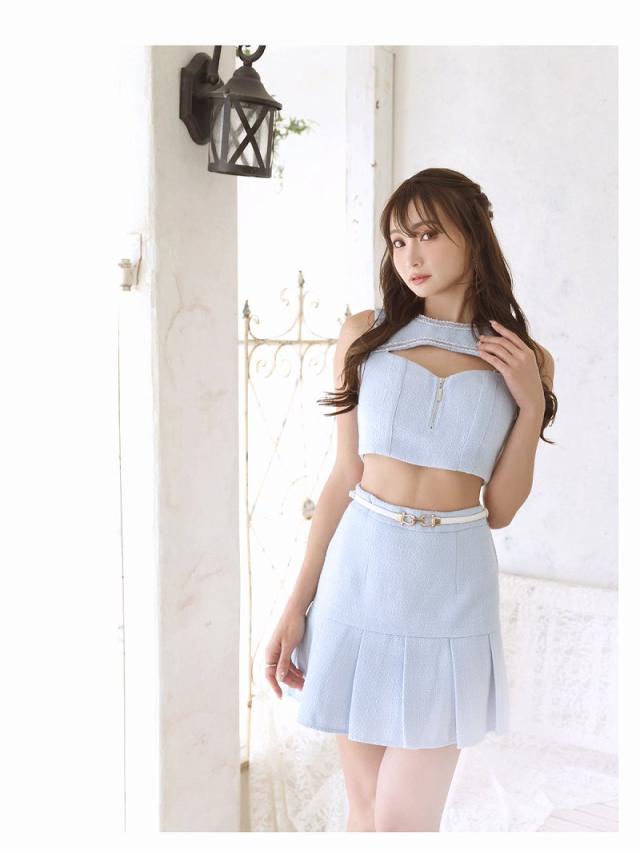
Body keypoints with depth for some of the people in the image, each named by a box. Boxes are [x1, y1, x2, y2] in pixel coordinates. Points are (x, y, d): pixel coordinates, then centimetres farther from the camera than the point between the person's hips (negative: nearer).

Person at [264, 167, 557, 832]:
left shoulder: (525, 361, 3)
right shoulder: (365, 336, 3)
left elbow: (498, 509, 4)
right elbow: (344, 478, 5)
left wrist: (532, 406, -8)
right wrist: (296, 607, 3)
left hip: (452, 584, -1)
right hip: (360, 573, 1)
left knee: (404, 820, 3)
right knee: (365, 808, 12)